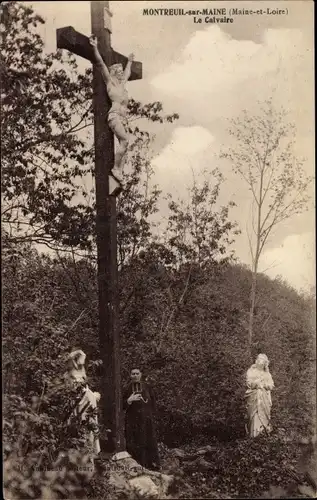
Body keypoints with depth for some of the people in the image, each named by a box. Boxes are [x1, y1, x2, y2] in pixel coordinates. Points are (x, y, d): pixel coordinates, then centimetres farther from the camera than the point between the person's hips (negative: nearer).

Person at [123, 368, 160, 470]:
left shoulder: (147, 387, 6)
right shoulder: (127, 389, 4)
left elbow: (153, 402, 9)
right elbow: (123, 406, 3)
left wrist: (153, 415, 0)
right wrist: (129, 400, -14)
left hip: (147, 419, 1)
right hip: (132, 420, 0)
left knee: (150, 442, -1)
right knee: (134, 444, -4)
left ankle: (152, 464, 7)